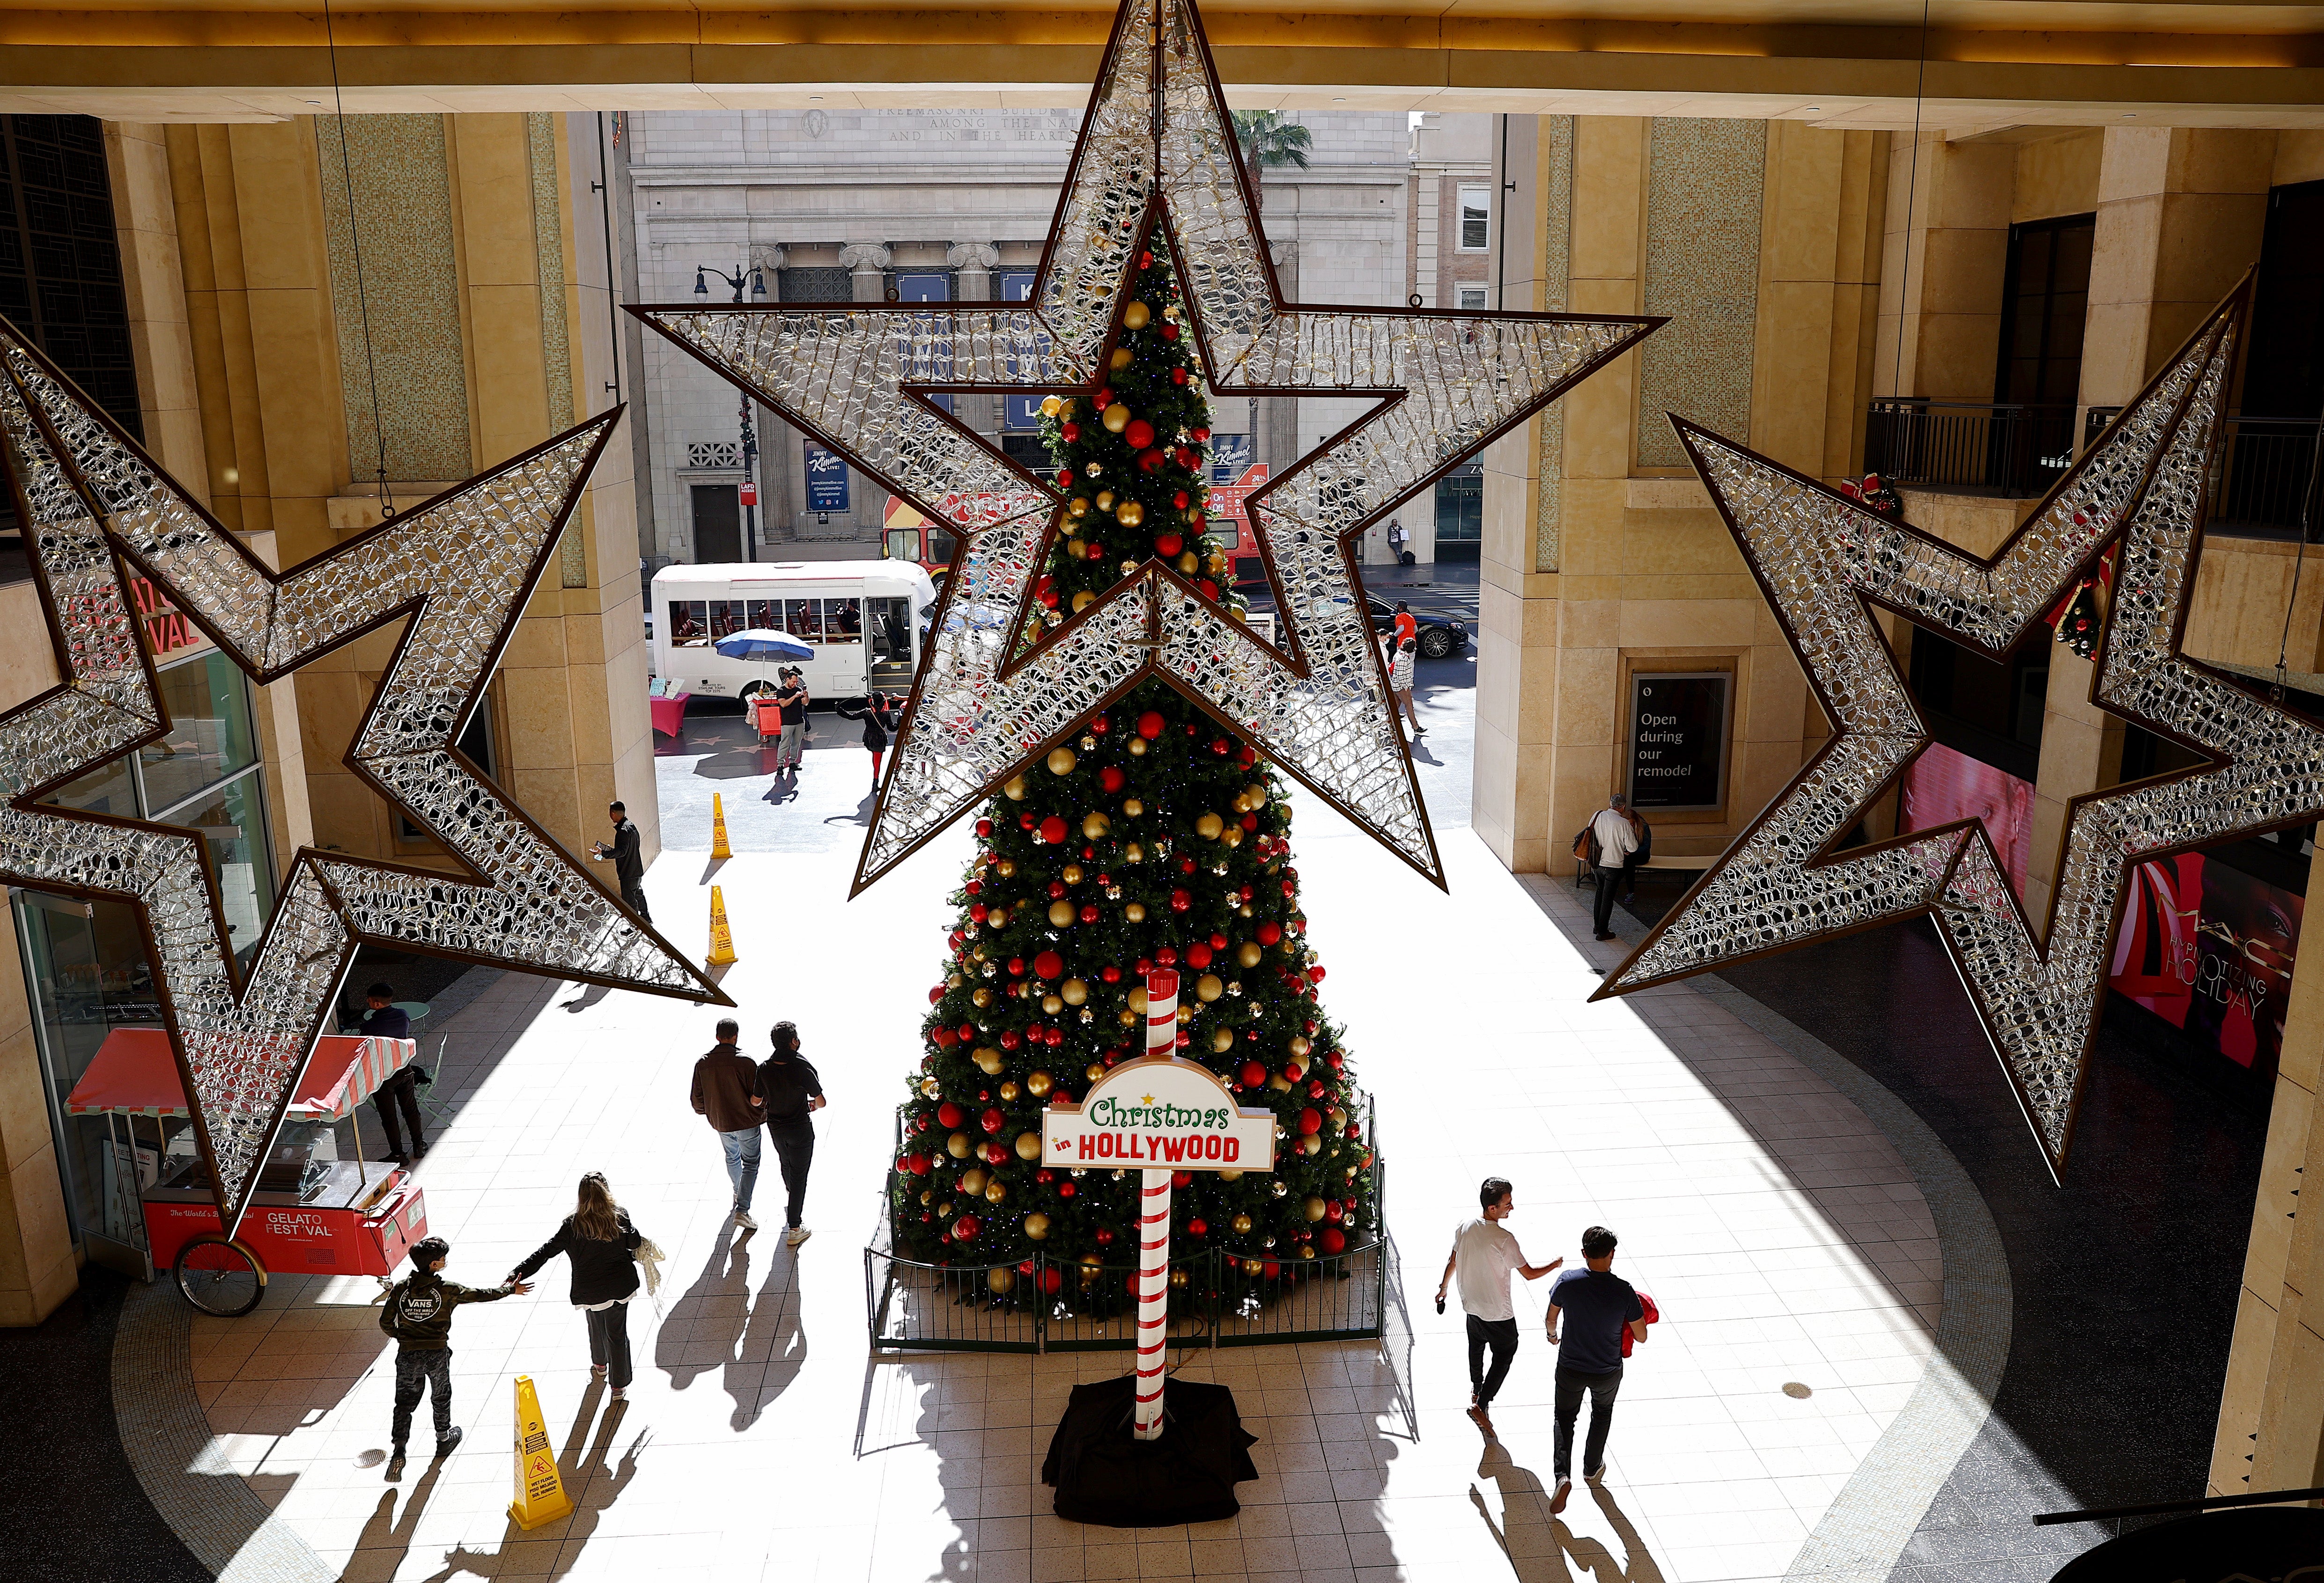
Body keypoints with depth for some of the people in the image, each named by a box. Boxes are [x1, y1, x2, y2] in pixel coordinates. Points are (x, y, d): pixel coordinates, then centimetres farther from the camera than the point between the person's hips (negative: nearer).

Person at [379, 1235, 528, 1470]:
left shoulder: (400, 1288, -5)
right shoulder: (447, 1290, -12)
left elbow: (386, 1323, -1)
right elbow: (483, 1295, 0)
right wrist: (511, 1289, 15)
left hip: (408, 1355, 1)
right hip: (437, 1354, -1)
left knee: (405, 1401, 14)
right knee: (441, 1397, 20)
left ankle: (398, 1449, 5)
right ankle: (444, 1439, 38)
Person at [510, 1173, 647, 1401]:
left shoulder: (574, 1224, -17)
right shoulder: (620, 1216, -15)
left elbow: (547, 1250, -18)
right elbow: (635, 1242, -3)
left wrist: (519, 1273, -16)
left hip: (590, 1291, 0)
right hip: (620, 1286, 0)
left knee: (597, 1328, 29)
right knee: (617, 1334, 13)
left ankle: (600, 1366, 54)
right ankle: (619, 1386, 19)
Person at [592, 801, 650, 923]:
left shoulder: (623, 831, -24)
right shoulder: (631, 826, 7)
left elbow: (622, 851, -35)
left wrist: (603, 853, -47)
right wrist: (609, 851, 18)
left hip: (628, 874, -10)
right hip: (637, 871, 10)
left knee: (629, 901, 1)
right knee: (638, 895, 25)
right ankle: (646, 918, 40)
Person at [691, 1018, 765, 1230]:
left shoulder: (702, 1064, -8)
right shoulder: (744, 1062, -22)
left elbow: (697, 1099, 1)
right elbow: (757, 1098, -17)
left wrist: (704, 1112, 22)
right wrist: (763, 1112, 4)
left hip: (720, 1123, 5)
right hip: (746, 1122, -5)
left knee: (732, 1158, 28)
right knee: (750, 1164, 7)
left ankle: (738, 1193, 49)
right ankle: (742, 1210, -2)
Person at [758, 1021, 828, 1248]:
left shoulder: (764, 1069, -14)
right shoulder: (802, 1069, -27)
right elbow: (821, 1102, -20)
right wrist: (813, 1105, 4)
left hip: (775, 1127, 5)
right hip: (800, 1129, -5)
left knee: (786, 1164, 30)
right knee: (799, 1175, 6)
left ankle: (793, 1200, 59)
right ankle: (794, 1230, 10)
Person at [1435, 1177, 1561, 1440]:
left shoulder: (1465, 1228, -10)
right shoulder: (1504, 1239, -30)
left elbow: (1452, 1262, 4)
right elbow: (1529, 1273, -19)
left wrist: (1443, 1288, 21)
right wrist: (1556, 1264, -2)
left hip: (1472, 1304, 7)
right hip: (1498, 1313, -7)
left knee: (1476, 1347, 29)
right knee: (1504, 1356, 12)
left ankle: (1476, 1389, 49)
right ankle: (1481, 1406, 7)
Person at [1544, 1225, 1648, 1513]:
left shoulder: (1567, 1281, -19)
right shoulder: (1624, 1292, -21)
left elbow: (1550, 1320, -2)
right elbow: (1641, 1337, -10)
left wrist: (1552, 1335, 20)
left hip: (1570, 1368, 0)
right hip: (1608, 1373, 0)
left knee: (1565, 1418, 19)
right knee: (1602, 1413, 29)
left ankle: (1563, 1475, 0)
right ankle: (1592, 1468, 43)